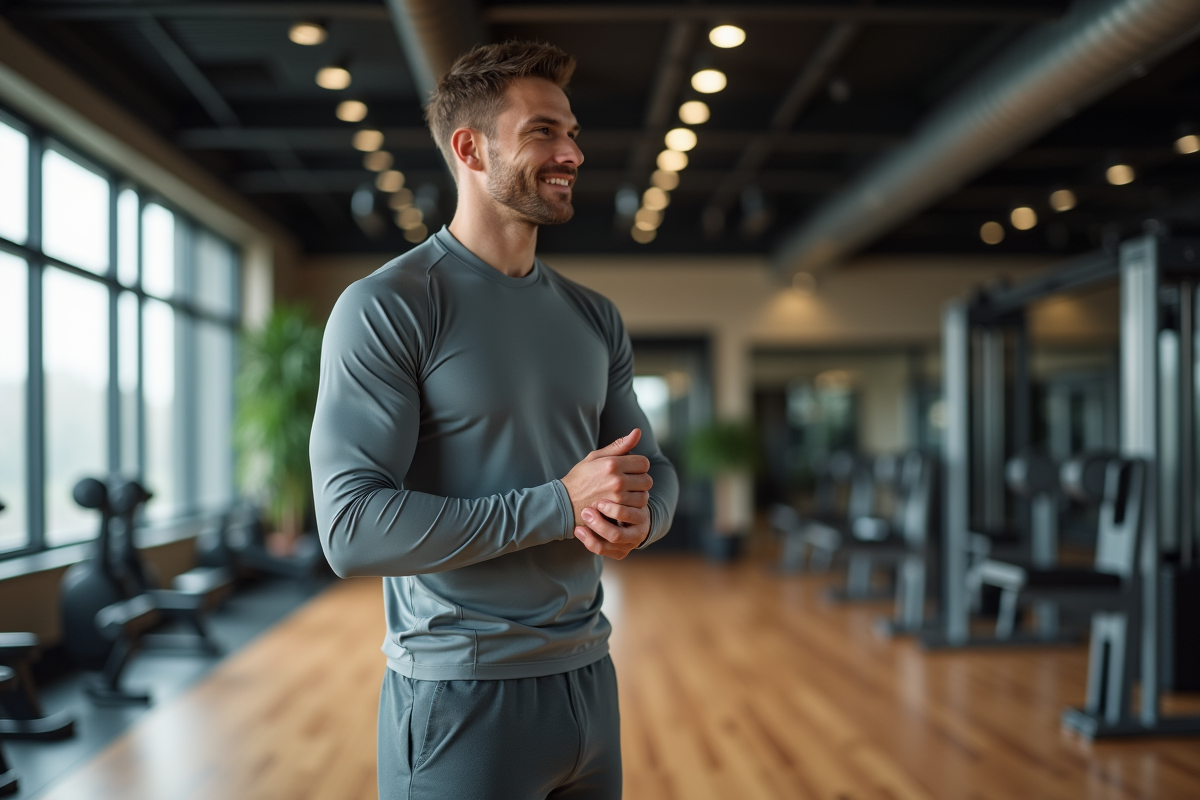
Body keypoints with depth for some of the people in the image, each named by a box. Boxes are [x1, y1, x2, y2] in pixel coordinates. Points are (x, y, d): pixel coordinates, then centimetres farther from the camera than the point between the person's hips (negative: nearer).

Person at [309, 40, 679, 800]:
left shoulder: (595, 317, 9)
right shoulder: (386, 308, -12)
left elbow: (654, 467, 12)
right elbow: (353, 528, -20)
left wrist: (638, 517, -13)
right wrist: (560, 504, -22)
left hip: (589, 680, 6)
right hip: (460, 699, -6)